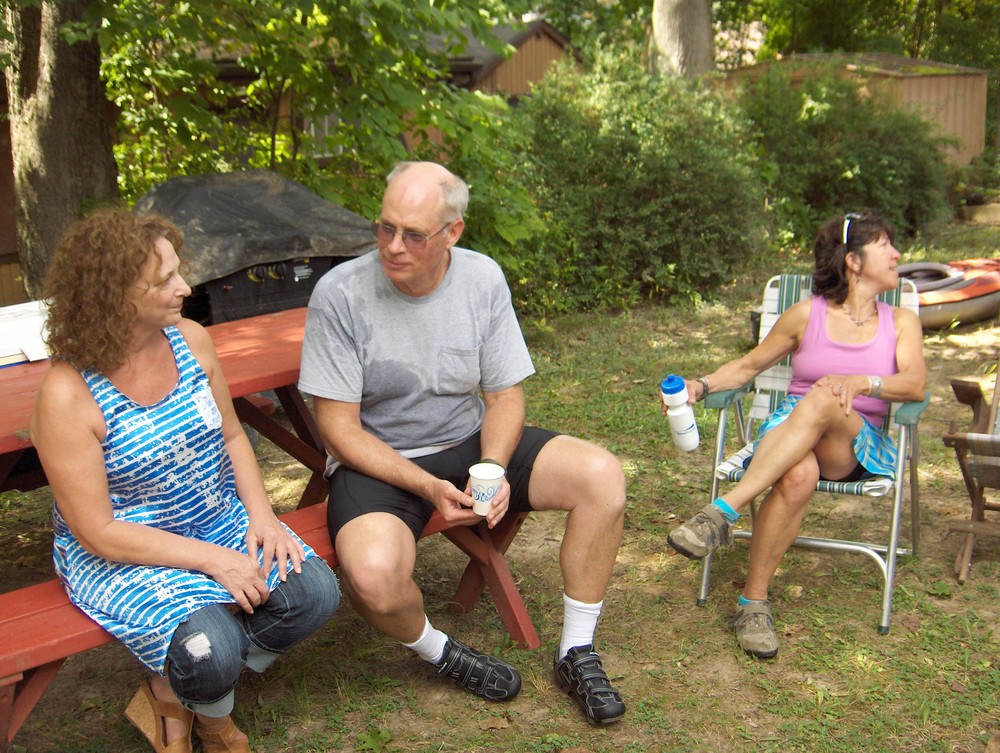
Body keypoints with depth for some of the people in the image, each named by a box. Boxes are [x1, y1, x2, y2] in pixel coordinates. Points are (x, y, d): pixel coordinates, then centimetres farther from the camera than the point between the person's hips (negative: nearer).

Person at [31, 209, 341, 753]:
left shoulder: (191, 340, -5)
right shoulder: (68, 396, -22)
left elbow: (231, 436, 9)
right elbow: (98, 532, -19)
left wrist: (261, 516, -7)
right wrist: (212, 559, -21)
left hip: (222, 520, 6)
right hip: (119, 554, -6)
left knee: (315, 593, -14)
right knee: (210, 650, -29)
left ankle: (175, 693, 7)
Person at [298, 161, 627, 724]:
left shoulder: (484, 280, -6)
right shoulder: (340, 294, -17)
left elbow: (506, 396, 1)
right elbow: (340, 429, -14)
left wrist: (493, 469, -20)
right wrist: (428, 487, -24)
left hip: (468, 442, 4)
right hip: (376, 462, -4)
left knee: (602, 476, -15)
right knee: (374, 574, -35)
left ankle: (577, 655, 3)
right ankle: (440, 653, 3)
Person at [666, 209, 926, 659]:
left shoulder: (900, 322, 14)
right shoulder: (807, 314, 11)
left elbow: (914, 385, -3)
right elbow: (749, 365, 17)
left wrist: (860, 382, -24)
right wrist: (701, 386, -3)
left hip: (860, 448, 0)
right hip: (788, 429, 0)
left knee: (822, 400, -37)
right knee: (798, 476, -40)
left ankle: (723, 512, -43)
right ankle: (753, 604, -31)